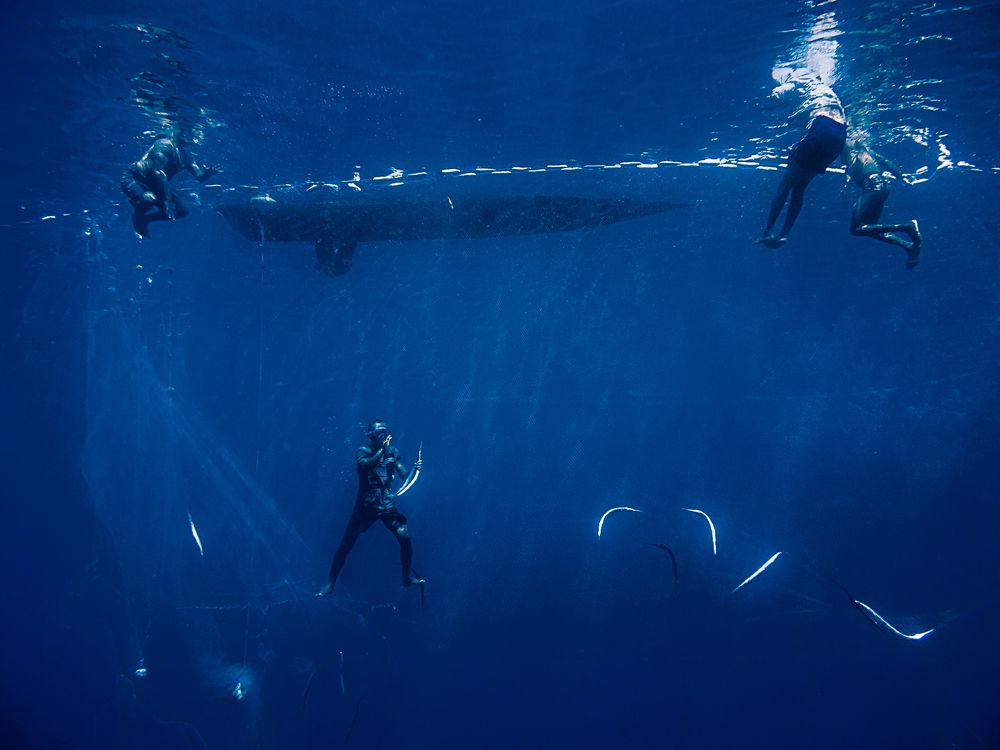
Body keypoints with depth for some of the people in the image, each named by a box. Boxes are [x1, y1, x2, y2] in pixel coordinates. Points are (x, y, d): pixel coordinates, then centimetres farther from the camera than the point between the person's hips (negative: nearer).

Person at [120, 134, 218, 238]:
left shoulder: (184, 154, 3)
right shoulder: (165, 144, -22)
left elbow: (200, 176, 0)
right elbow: (158, 172, -30)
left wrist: (208, 171, -24)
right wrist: (167, 199, -34)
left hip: (152, 186, 8)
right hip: (133, 180, -8)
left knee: (182, 211, 2)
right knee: (149, 198, -39)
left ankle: (144, 218, 17)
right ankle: (137, 217, -4)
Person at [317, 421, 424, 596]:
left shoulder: (392, 451, 3)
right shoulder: (363, 451, -5)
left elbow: (404, 476, 2)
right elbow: (366, 464, -28)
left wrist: (414, 469, -16)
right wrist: (382, 449, -32)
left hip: (387, 505, 2)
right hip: (365, 506, -2)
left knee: (405, 537, -10)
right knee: (346, 544, -2)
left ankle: (408, 576, 11)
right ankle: (330, 583, 11)